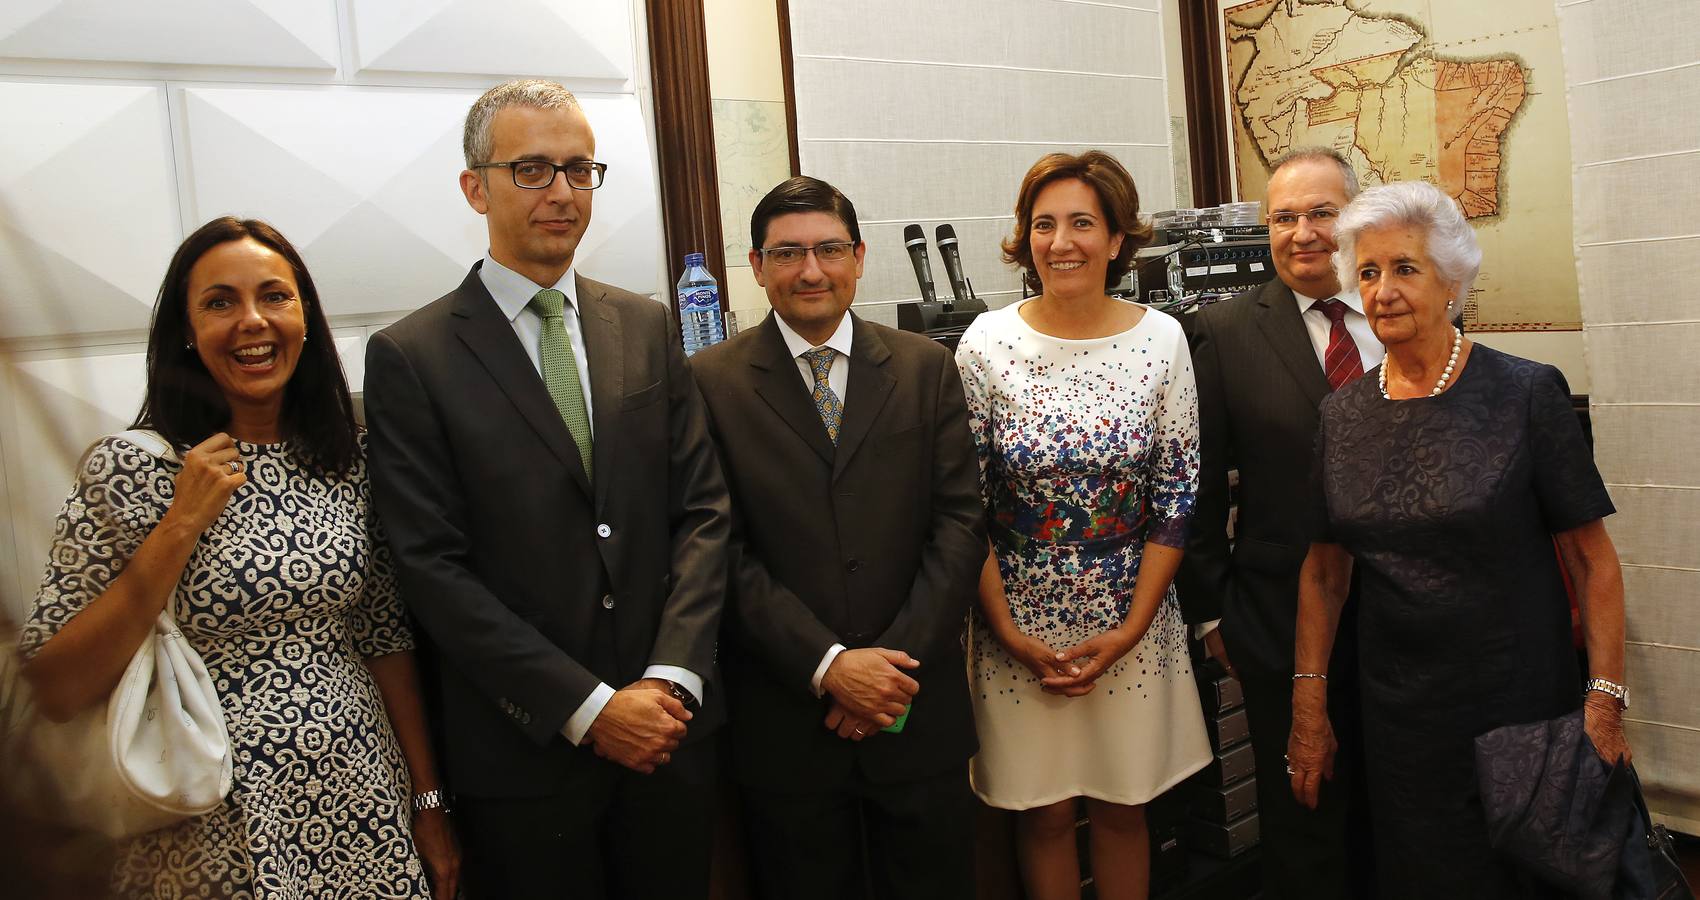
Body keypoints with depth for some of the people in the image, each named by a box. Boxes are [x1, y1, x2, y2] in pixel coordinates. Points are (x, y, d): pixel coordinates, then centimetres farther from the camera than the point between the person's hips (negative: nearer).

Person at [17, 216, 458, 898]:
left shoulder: (351, 458, -1)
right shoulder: (127, 470, -10)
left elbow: (385, 637, 4)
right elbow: (56, 693, -12)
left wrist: (429, 802, 4)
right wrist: (179, 528, -20)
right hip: (215, 833, -3)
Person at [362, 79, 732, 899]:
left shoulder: (647, 328, 6)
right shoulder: (409, 358, -7)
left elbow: (702, 509, 2)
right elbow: (433, 568, -11)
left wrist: (672, 677, -10)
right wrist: (589, 708, -14)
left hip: (669, 724, 4)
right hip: (526, 751, -3)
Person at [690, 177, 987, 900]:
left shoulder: (926, 369, 4)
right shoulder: (712, 383, -3)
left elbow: (960, 522, -1)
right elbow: (724, 551, -8)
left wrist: (894, 662, -11)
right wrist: (829, 665, -15)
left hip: (917, 716, 2)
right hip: (784, 724, -1)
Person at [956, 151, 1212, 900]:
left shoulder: (1161, 339, -4)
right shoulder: (986, 344, -8)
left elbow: (1177, 497, -2)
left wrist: (1130, 629, -7)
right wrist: (1007, 631, -9)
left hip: (1133, 620, 1)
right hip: (1021, 626, -1)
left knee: (1123, 806, 15)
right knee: (1043, 811, 12)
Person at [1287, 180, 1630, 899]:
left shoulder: (1525, 395, -8)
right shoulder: (1342, 415, 2)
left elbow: (1592, 561, -8)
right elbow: (1323, 571, 6)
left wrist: (1605, 704, -14)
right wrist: (1308, 709, 4)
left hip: (1523, 716, -3)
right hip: (1399, 723, 3)